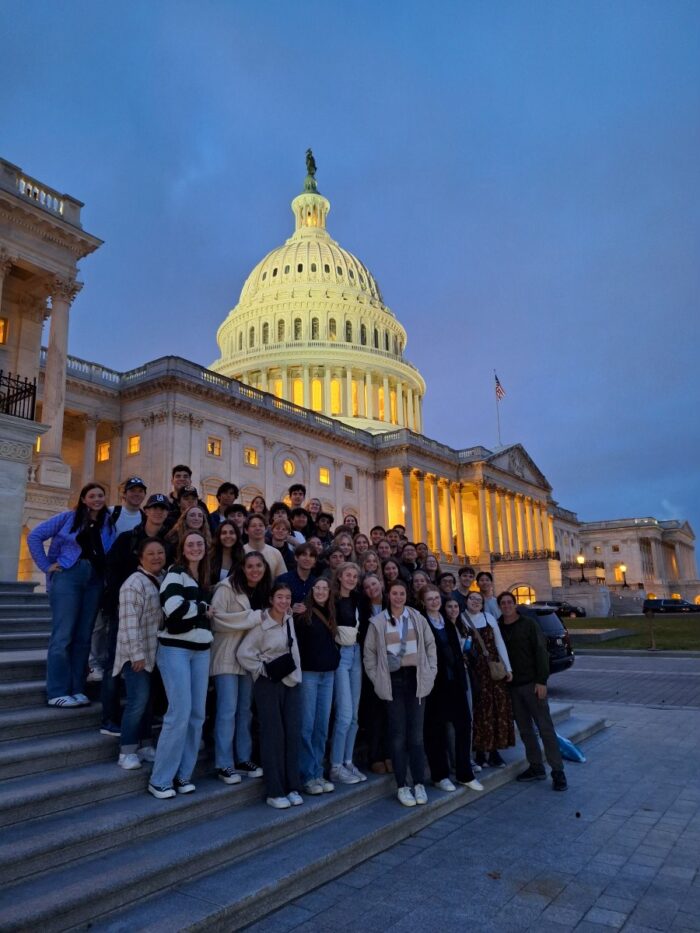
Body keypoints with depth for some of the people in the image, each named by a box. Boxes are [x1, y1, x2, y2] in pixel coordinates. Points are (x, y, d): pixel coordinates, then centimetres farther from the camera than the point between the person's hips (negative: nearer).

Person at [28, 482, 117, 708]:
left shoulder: (109, 523, 10)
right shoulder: (68, 517, 2)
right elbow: (35, 536, 1)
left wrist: (108, 574, -9)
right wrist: (46, 566, -3)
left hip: (95, 580, 4)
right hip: (68, 576, -4)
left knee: (83, 637, 7)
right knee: (63, 635, -5)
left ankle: (76, 689, 15)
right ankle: (57, 692, 1)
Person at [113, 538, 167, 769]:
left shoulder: (164, 580, 9)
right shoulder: (134, 583, -16)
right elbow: (129, 622, -21)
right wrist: (136, 653, -22)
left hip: (154, 652, 8)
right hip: (137, 654, -8)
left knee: (148, 701, 14)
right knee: (138, 701, -10)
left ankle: (145, 746, 25)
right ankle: (127, 752, 2)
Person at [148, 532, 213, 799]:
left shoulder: (204, 579, 16)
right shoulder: (176, 574, -6)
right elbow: (174, 607, -23)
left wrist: (204, 611, 7)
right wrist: (203, 609, -9)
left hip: (201, 651, 7)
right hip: (175, 649, -7)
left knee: (197, 714, 6)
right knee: (180, 714, -11)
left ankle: (182, 775, 17)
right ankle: (160, 779, 2)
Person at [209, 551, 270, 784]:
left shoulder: (264, 591, 10)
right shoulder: (227, 587, -11)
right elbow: (217, 618, -20)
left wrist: (262, 618, -2)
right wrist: (253, 618, -17)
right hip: (228, 657, -6)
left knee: (245, 710, 12)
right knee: (227, 711, -5)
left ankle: (244, 759, 22)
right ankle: (224, 765, 4)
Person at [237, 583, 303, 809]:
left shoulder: (289, 620, 6)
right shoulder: (261, 624, -13)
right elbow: (243, 653, -15)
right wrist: (264, 670, -13)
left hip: (292, 682, 6)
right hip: (268, 684, -5)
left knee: (292, 733, 5)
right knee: (274, 735, -2)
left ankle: (292, 787, 15)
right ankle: (275, 792, 8)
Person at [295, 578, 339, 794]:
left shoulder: (331, 616, 12)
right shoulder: (303, 615, -5)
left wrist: (334, 660, 8)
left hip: (328, 675, 5)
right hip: (308, 673, -5)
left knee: (322, 727, 8)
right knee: (307, 726, -2)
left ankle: (318, 773, 17)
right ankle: (306, 776, 7)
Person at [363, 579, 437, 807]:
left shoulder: (417, 618, 4)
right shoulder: (378, 622, -2)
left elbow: (430, 645, 9)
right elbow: (369, 652, 3)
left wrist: (431, 671, 2)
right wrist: (376, 678, -1)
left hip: (416, 679, 2)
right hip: (393, 680, -1)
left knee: (416, 734, 5)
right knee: (398, 734, 2)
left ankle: (419, 784, 13)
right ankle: (402, 786, 11)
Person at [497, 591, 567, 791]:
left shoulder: (529, 624, -3)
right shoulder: (497, 628, 6)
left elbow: (541, 652, -7)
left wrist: (542, 681, -13)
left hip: (532, 683, -4)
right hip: (512, 686, 4)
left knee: (545, 728, -2)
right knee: (525, 730, 10)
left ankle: (557, 771, 5)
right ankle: (536, 767, 21)